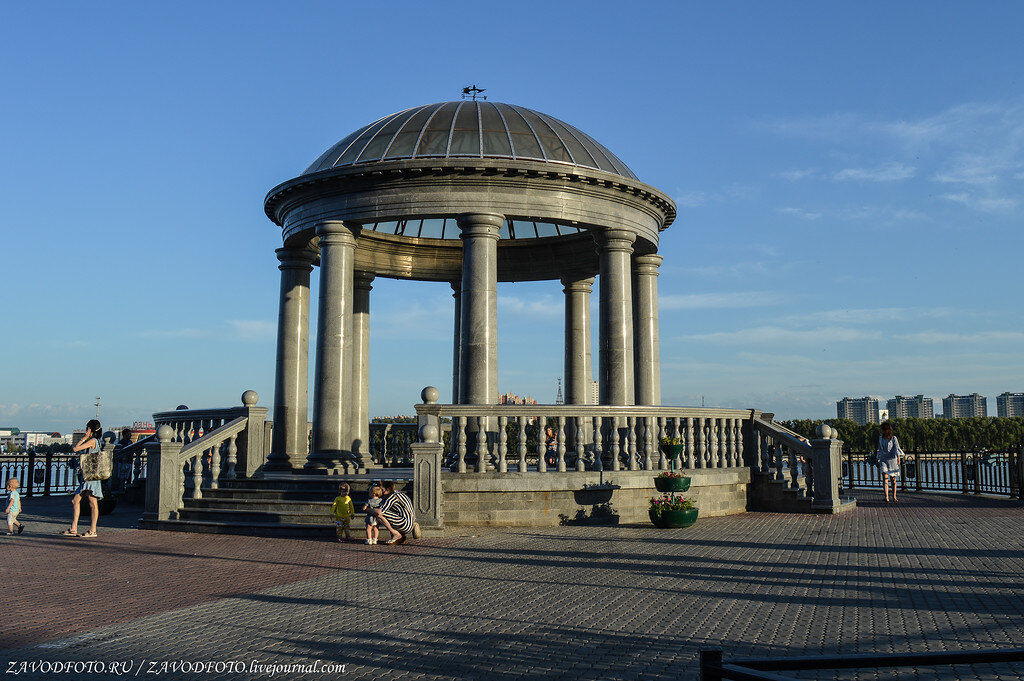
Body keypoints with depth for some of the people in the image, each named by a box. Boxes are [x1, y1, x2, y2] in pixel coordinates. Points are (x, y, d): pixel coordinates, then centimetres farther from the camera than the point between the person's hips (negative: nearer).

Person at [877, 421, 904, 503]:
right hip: (883, 460, 2)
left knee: (893, 479, 6)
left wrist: (899, 457, -28)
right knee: (885, 477, -13)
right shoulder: (880, 438, 11)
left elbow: (897, 448, -13)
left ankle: (894, 497, 20)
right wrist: (878, 461, 20)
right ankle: (886, 497, -20)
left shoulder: (893, 438, -2)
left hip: (892, 459, -2)